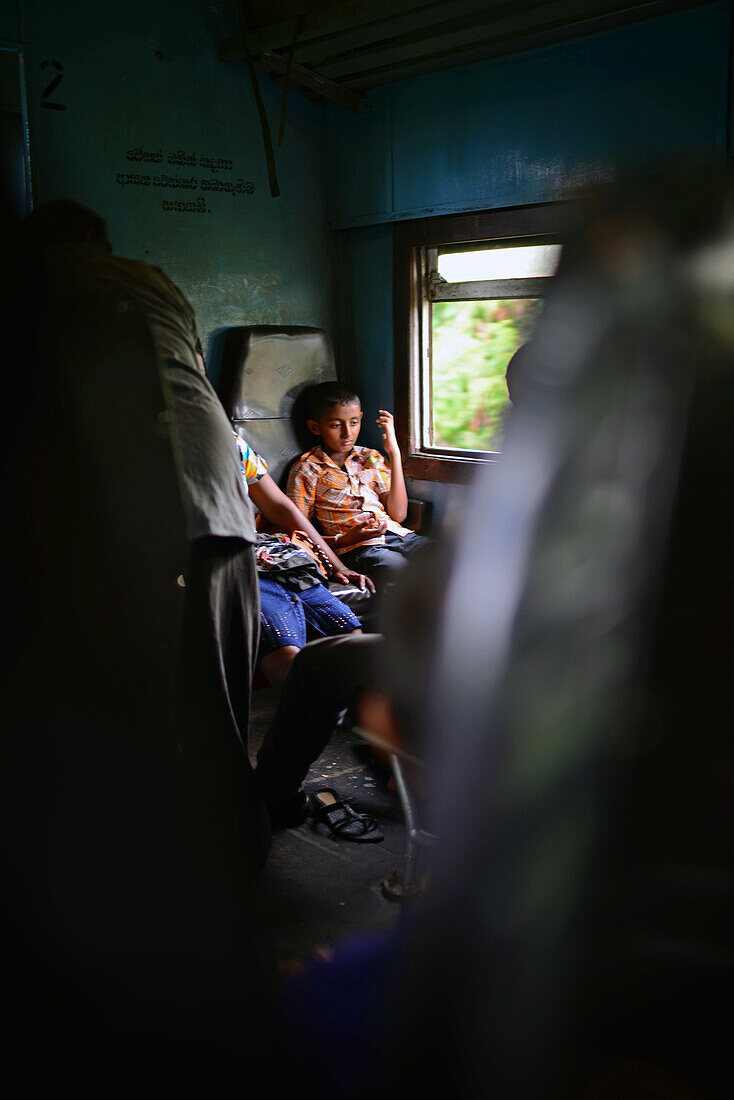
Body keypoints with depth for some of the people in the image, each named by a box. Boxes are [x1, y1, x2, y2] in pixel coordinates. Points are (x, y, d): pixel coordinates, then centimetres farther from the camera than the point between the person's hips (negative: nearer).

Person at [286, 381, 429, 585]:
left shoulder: (371, 458, 20)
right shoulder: (307, 469, 7)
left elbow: (398, 514, 10)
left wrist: (394, 453, 9)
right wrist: (344, 540, -14)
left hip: (399, 536, 5)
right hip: (357, 549, -5)